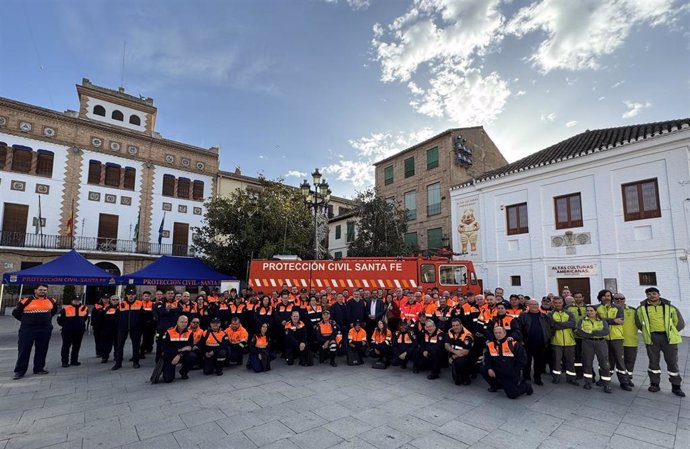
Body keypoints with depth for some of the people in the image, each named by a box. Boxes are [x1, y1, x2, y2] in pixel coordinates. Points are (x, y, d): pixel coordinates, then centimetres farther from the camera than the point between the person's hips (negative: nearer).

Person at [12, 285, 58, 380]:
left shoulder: (51, 301, 4)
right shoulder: (26, 301, -6)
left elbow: (54, 311, 24)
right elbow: (15, 313, 5)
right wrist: (26, 321, 9)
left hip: (45, 330, 3)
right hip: (27, 329, -3)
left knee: (42, 350, 9)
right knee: (24, 350, 1)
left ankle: (39, 368, 20)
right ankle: (20, 371, 10)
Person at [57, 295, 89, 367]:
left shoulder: (85, 308, 3)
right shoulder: (65, 309, -8)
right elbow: (60, 320, -1)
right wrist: (66, 326, 7)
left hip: (79, 331, 3)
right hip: (67, 332, -3)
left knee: (76, 347, 11)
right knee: (66, 346, 2)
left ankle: (74, 361, 21)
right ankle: (65, 362, 12)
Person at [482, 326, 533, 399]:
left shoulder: (513, 344, -16)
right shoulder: (490, 344, -5)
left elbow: (522, 358, -7)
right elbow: (487, 357, 6)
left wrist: (515, 372, -7)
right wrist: (489, 368, -10)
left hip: (511, 375, -4)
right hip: (497, 372, 4)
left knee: (512, 394, -10)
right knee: (483, 369, -13)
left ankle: (525, 386, 22)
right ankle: (496, 385, 13)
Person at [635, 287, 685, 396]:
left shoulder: (669, 307, 3)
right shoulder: (641, 308, 2)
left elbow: (680, 322, 9)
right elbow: (638, 323, 14)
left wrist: (671, 332, 7)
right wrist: (647, 331, 9)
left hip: (668, 337, 0)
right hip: (651, 338, 0)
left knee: (672, 362, 5)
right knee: (653, 361, 7)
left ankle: (676, 386, 19)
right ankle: (654, 384, 18)